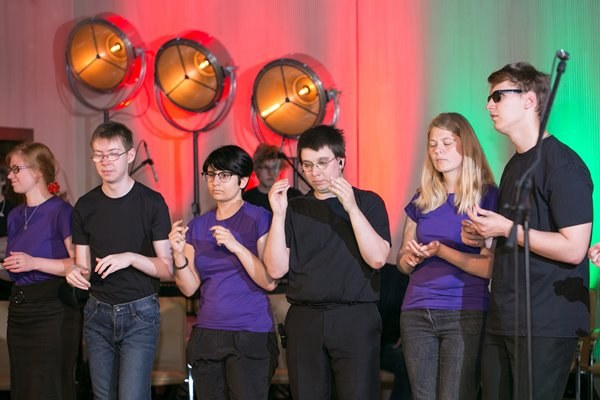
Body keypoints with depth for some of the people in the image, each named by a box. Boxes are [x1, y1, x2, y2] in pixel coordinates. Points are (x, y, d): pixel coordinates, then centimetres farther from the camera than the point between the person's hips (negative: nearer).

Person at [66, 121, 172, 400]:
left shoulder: (151, 202, -5)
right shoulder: (85, 206, 6)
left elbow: (166, 269, -4)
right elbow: (84, 266, 11)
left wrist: (131, 258, -21)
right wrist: (77, 272, -12)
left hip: (139, 313, -4)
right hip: (98, 313, 4)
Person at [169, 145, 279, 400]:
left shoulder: (259, 219, -4)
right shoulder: (197, 226, 11)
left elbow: (270, 281, -11)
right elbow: (190, 288, 6)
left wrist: (236, 247, -20)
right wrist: (179, 254, -10)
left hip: (249, 337, -5)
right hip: (206, 336, 5)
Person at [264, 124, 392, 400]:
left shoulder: (368, 202, 5)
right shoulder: (295, 209, 12)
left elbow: (377, 258, -9)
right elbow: (276, 269, 4)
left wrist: (352, 208, -15)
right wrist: (278, 215, -5)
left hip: (355, 318, -3)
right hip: (304, 320, 3)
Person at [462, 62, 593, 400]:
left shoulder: (562, 163, -12)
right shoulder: (514, 166, 16)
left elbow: (573, 248, -19)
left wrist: (507, 228, -15)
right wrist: (485, 236, 8)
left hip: (547, 324, -8)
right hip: (503, 321, 9)